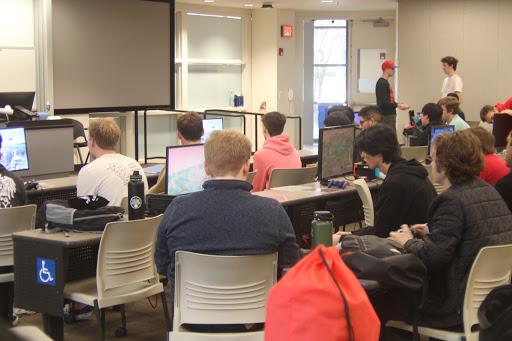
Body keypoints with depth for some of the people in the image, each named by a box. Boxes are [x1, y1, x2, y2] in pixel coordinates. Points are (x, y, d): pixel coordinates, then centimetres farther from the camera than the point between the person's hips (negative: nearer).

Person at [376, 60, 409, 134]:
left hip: (390, 115, 10)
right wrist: (397, 105, -18)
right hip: (386, 117, -10)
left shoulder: (386, 82, 16)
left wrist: (399, 104, 10)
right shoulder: (382, 83, -15)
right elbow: (383, 103, -21)